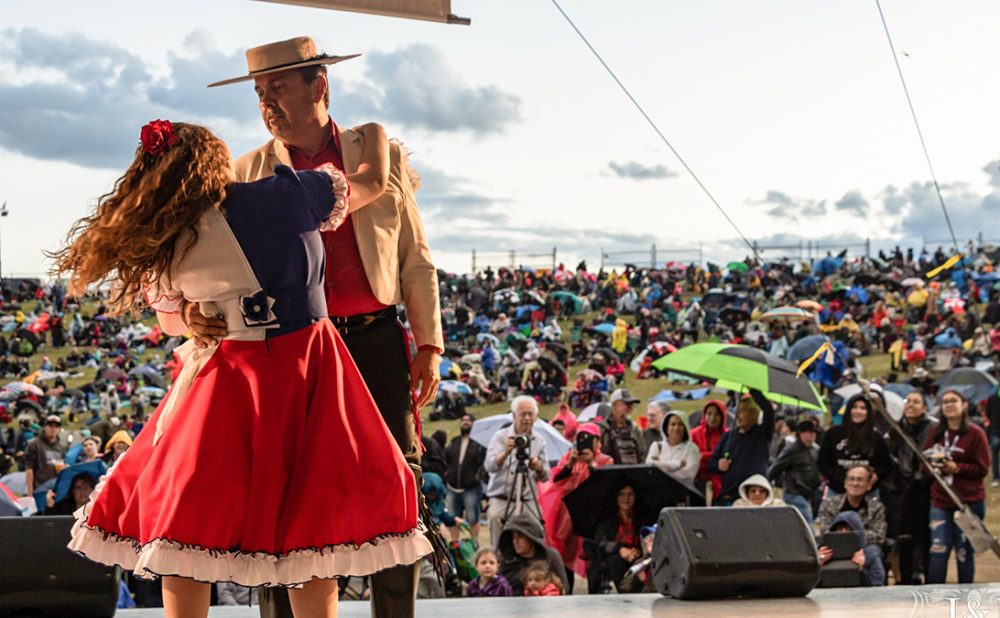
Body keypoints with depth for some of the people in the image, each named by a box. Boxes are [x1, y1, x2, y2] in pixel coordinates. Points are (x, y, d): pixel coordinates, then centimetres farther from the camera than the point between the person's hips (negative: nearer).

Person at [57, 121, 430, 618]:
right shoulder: (283, 195, -10)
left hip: (227, 380, 2)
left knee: (189, 530, 11)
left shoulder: (163, 245, -2)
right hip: (306, 375, -2)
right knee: (313, 519, 6)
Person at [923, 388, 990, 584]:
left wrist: (957, 468, -19)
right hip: (940, 501, 3)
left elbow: (982, 468, -7)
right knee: (937, 552, -1)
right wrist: (932, 466, -9)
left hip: (969, 502, -3)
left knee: (965, 553, 6)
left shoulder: (975, 433, -5)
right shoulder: (936, 434, 9)